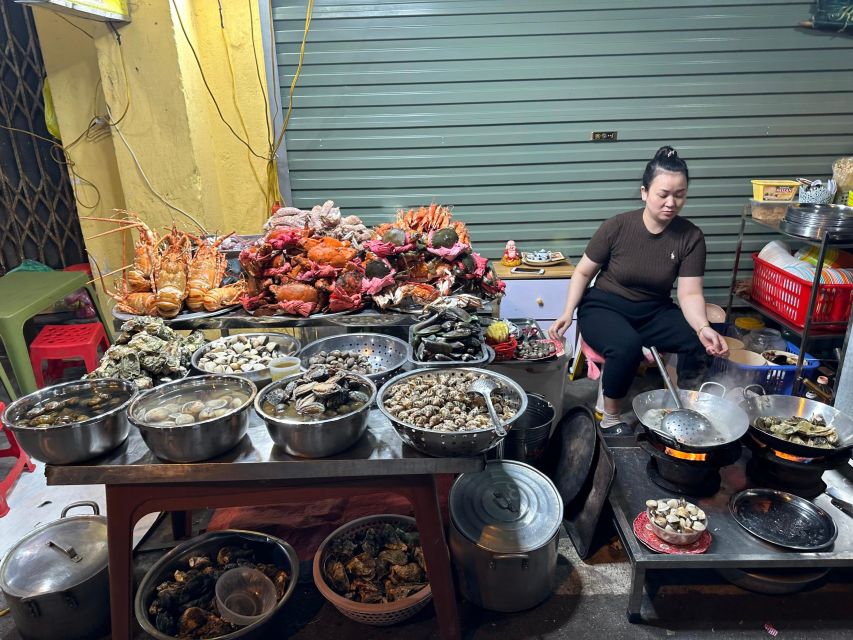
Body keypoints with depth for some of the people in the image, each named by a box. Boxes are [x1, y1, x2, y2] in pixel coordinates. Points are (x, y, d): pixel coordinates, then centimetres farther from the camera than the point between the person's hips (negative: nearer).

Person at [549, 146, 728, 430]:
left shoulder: (691, 236, -8)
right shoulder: (617, 227, -14)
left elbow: (690, 293, -12)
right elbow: (583, 272, -3)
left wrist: (702, 327, -32)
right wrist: (568, 314, -14)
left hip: (654, 312, 3)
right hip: (604, 307, -3)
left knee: (700, 343, -23)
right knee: (627, 346, -35)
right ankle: (611, 417, -10)